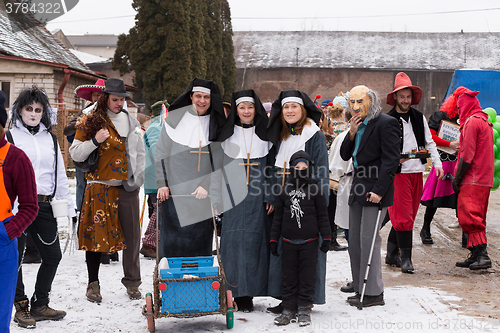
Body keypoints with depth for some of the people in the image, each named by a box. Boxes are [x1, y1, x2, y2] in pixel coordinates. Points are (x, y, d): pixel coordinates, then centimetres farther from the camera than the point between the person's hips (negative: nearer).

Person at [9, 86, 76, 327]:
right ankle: (21, 307, 12)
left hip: (44, 205, 5)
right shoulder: (9, 138, 2)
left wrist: (67, 205, 14)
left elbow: (60, 175, 19)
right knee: (14, 257, -1)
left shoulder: (50, 139, 16)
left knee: (53, 255, 5)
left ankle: (40, 305, 19)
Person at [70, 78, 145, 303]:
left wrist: (137, 178, 7)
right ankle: (93, 284, 14)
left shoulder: (131, 122, 12)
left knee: (132, 234, 5)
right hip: (100, 186, -3)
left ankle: (132, 282, 18)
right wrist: (95, 141, -17)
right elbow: (75, 154, -2)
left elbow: (140, 154, 17)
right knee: (96, 233, 0)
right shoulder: (90, 122, 1)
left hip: (127, 186, 3)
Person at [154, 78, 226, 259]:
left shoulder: (216, 124, 6)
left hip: (203, 193, 1)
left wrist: (207, 185, -8)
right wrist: (162, 183, -3)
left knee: (201, 239, 1)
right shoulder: (175, 119, 3)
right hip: (174, 191, -1)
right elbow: (161, 152, 5)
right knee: (172, 239, -1)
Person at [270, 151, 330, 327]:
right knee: (289, 276, 7)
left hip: (309, 241, -2)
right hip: (288, 241, 2)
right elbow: (278, 217, 10)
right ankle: (289, 309, 14)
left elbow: (322, 215, 2)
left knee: (307, 276, 3)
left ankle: (304, 309, 12)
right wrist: (274, 240, 9)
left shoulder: (315, 190, -1)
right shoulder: (285, 191, 5)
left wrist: (326, 238, 0)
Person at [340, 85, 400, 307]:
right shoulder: (357, 125, 14)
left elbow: (391, 160, -15)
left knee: (368, 239, -7)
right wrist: (351, 133, -2)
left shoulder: (385, 123, -11)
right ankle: (360, 288, 20)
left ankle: (373, 293, 2)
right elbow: (345, 156, 13)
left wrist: (379, 190, -20)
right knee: (355, 240, 11)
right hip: (358, 189, 9)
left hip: (375, 190, -9)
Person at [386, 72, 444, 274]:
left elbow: (429, 142, 16)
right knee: (403, 215, -8)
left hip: (417, 172, 6)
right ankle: (405, 258, 0)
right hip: (398, 173, -6)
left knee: (409, 214, 9)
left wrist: (437, 164, 5)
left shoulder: (419, 118, 11)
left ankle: (391, 254, 20)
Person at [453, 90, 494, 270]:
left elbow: (467, 154, -16)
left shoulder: (472, 122, -12)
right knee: (476, 217, 11)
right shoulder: (484, 121, 19)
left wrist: (457, 177, -11)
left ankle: (482, 255, -14)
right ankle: (476, 255, 12)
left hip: (473, 179, -10)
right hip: (484, 178, 10)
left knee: (468, 216, -11)